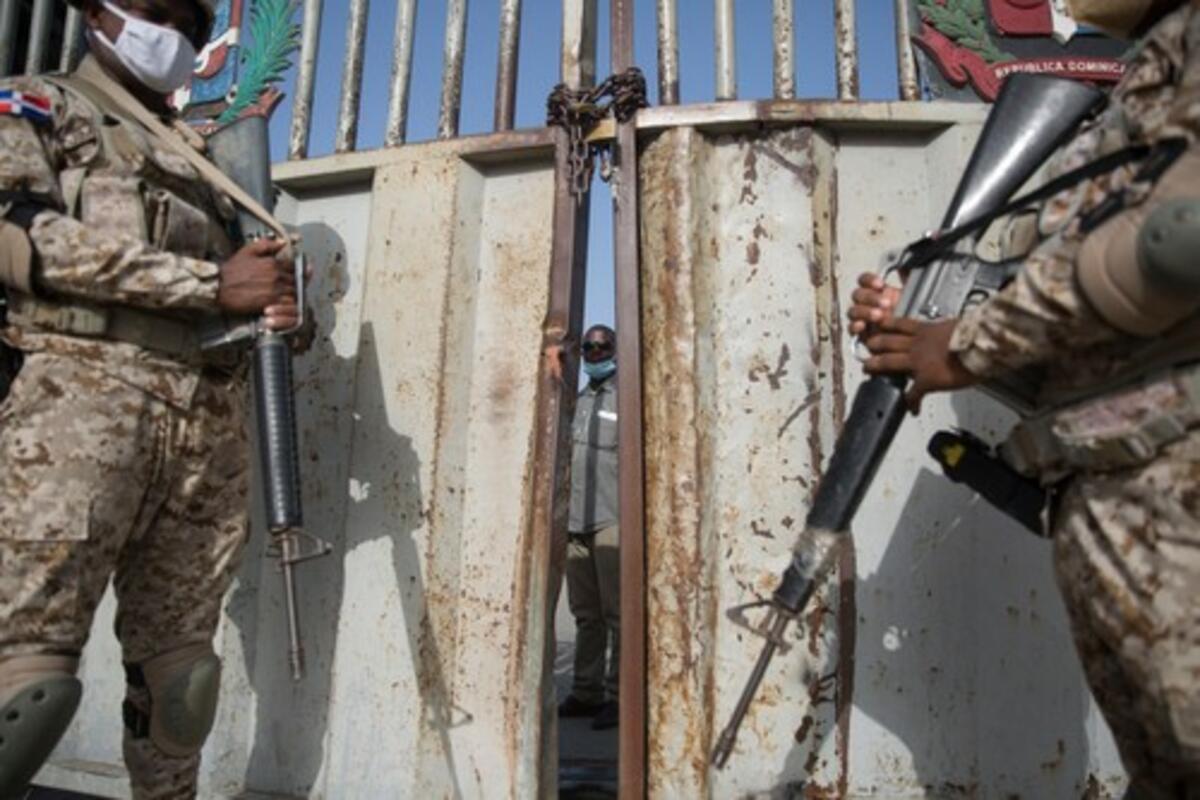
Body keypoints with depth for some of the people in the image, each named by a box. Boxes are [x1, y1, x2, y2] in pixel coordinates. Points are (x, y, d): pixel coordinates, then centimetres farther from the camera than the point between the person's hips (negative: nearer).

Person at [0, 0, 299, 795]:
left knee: (178, 661, 8)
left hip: (213, 416, 5)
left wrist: (282, 306, 1)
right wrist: (212, 284, -9)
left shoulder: (208, 153, 29)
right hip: (86, 389, -5)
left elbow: (252, 277, 27)